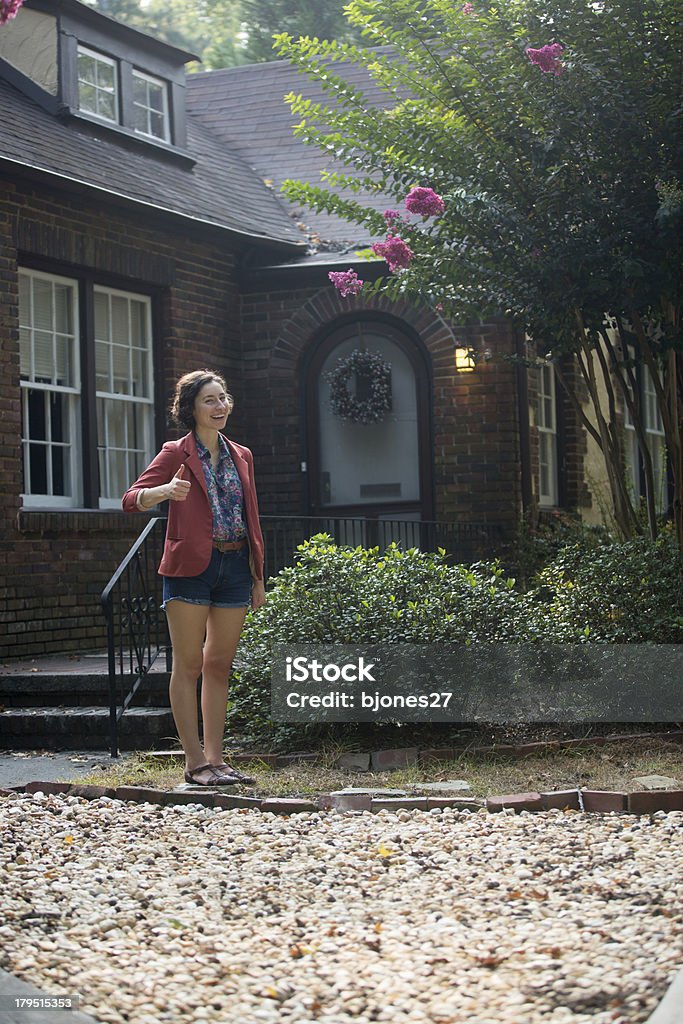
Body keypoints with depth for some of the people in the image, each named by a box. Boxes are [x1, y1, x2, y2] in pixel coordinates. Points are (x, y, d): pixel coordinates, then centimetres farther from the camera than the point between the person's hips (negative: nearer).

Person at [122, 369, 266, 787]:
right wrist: (165, 491, -30)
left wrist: (258, 577, 16)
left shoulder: (241, 456, 15)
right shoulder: (176, 454, 0)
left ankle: (216, 758, 13)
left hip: (235, 566, 5)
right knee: (188, 665, -3)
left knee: (219, 666, 8)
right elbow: (133, 498, -9)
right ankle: (196, 761, -1)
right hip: (191, 566, -5)